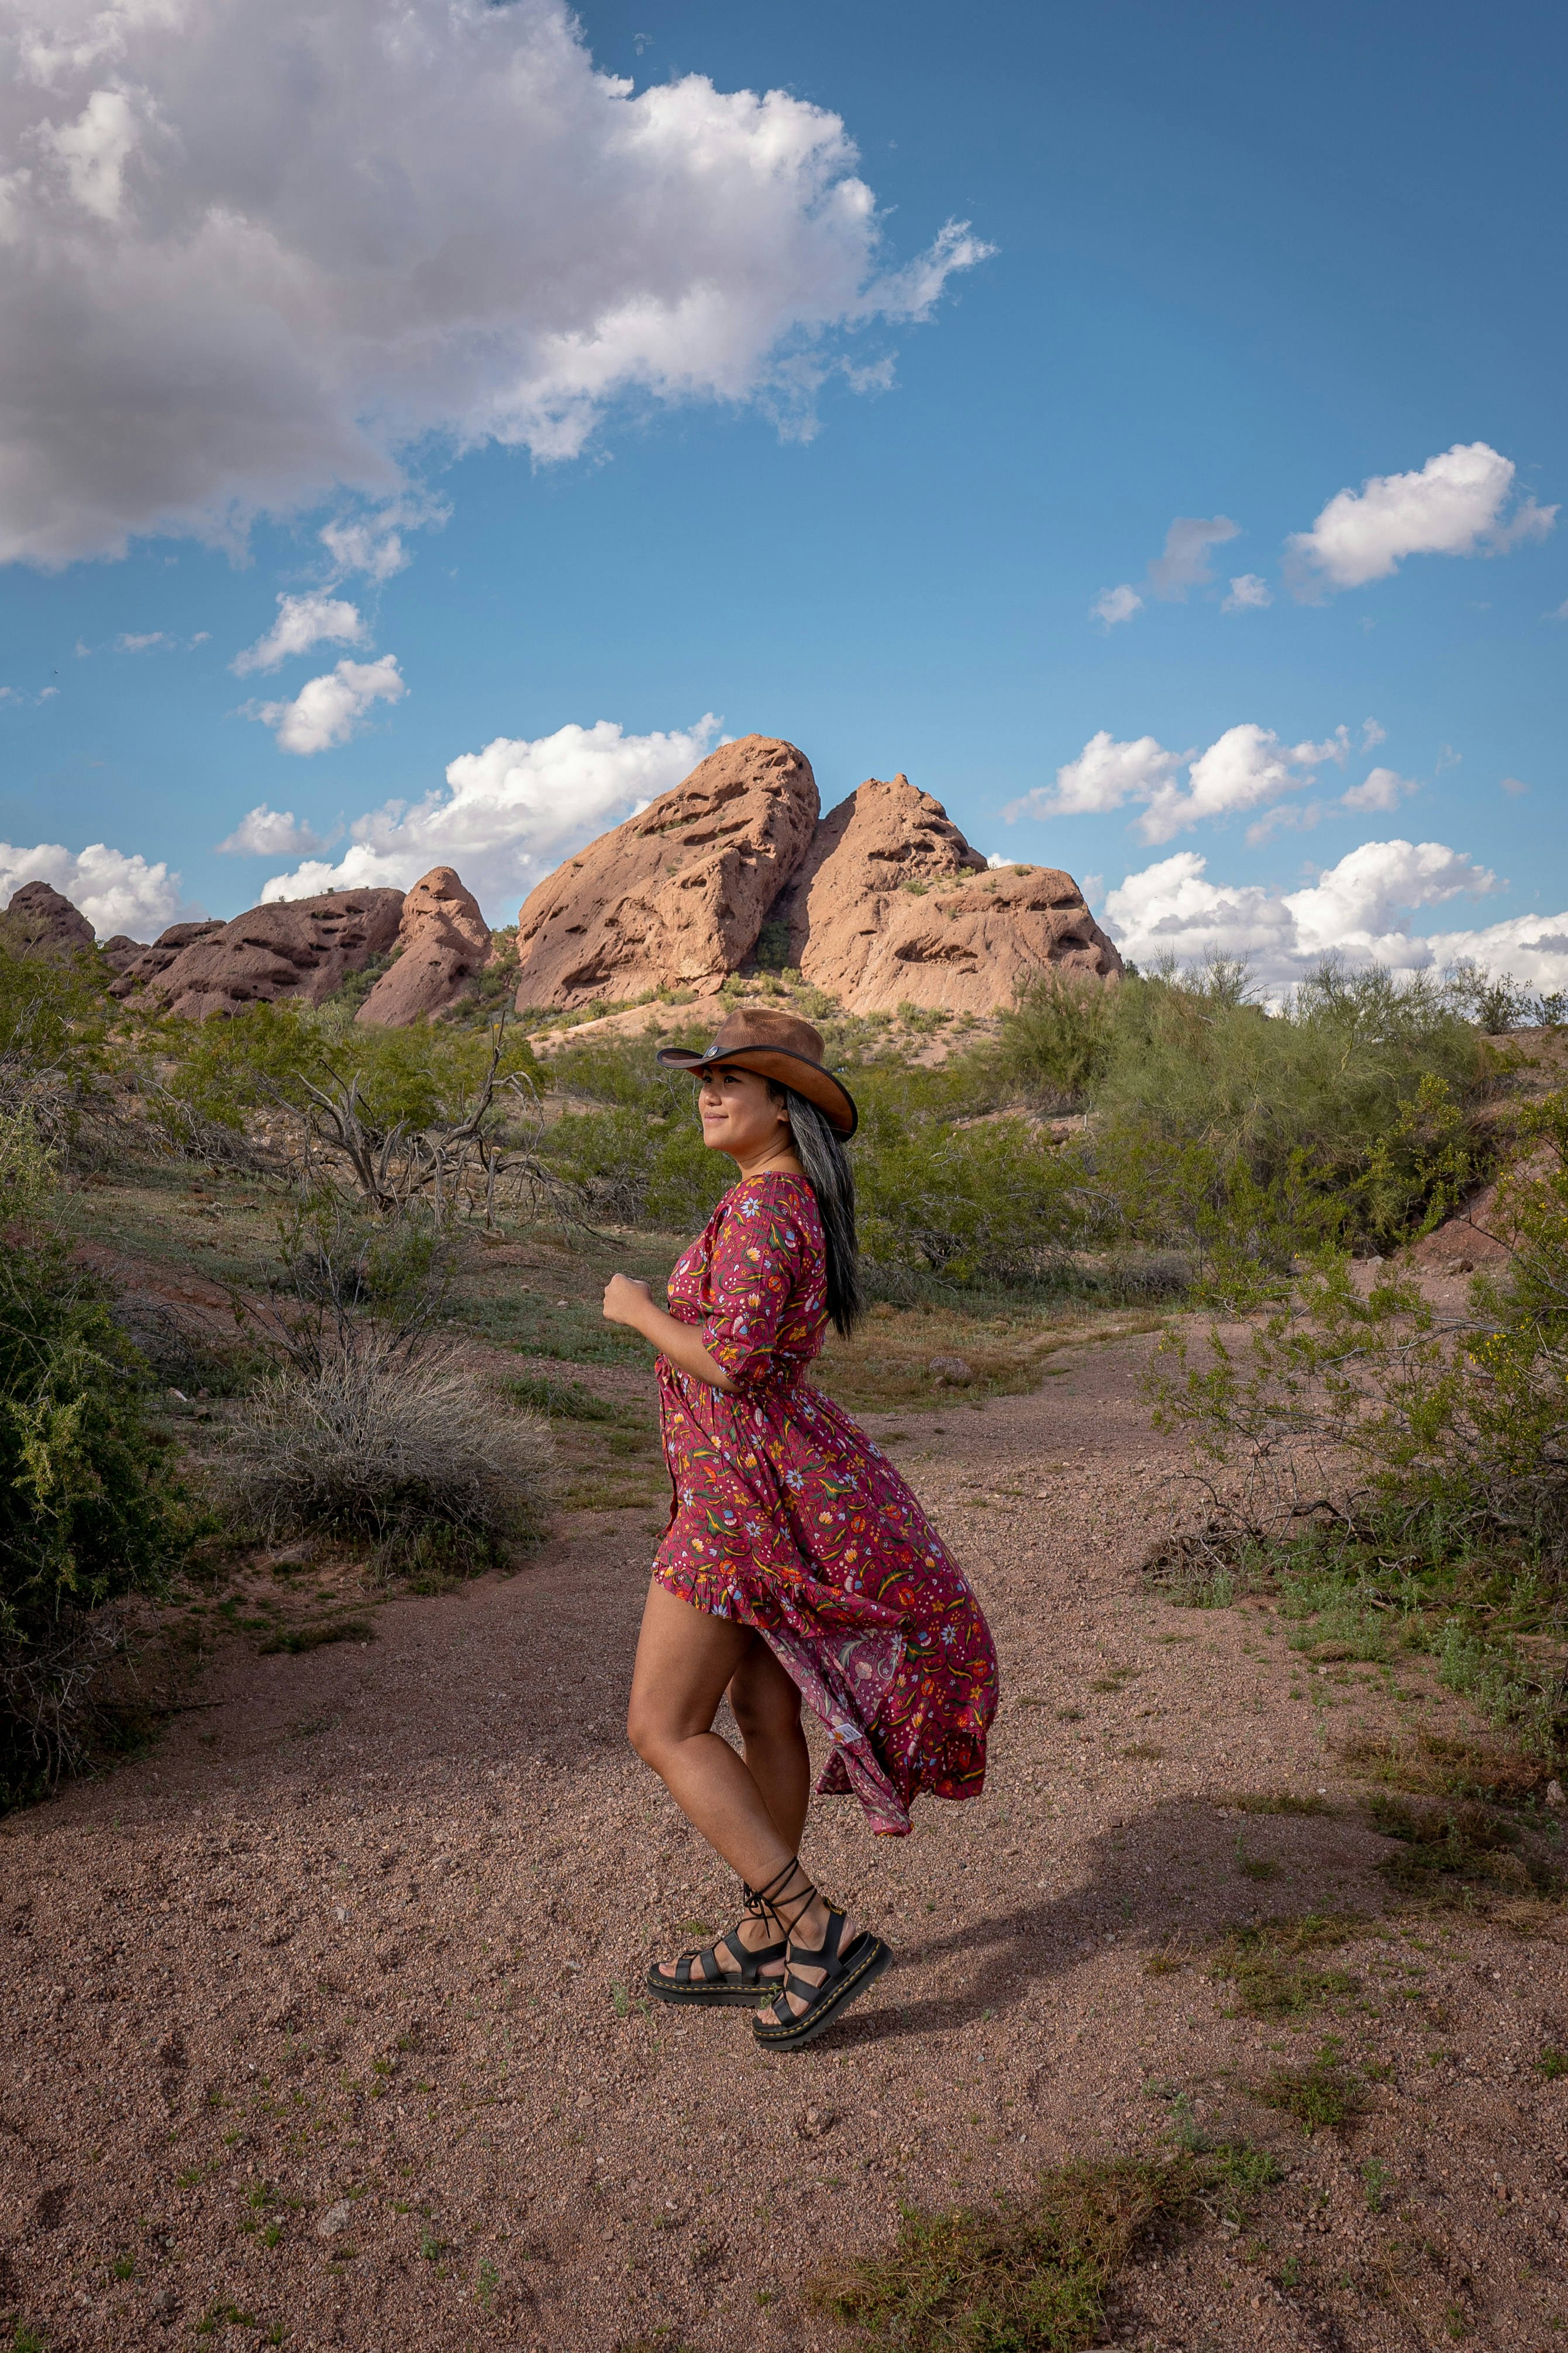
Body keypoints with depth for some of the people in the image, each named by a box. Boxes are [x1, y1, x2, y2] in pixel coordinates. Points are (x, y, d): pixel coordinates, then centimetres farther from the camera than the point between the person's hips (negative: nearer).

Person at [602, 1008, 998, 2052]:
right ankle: (761, 1945, 28)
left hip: (746, 1485, -10)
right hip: (783, 1476, 10)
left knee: (665, 1729, -1)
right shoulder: (802, 1202, 11)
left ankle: (822, 1934, 2)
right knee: (765, 1715, 16)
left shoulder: (760, 1205, -19)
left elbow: (730, 1360, -26)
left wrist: (637, 1308, -11)